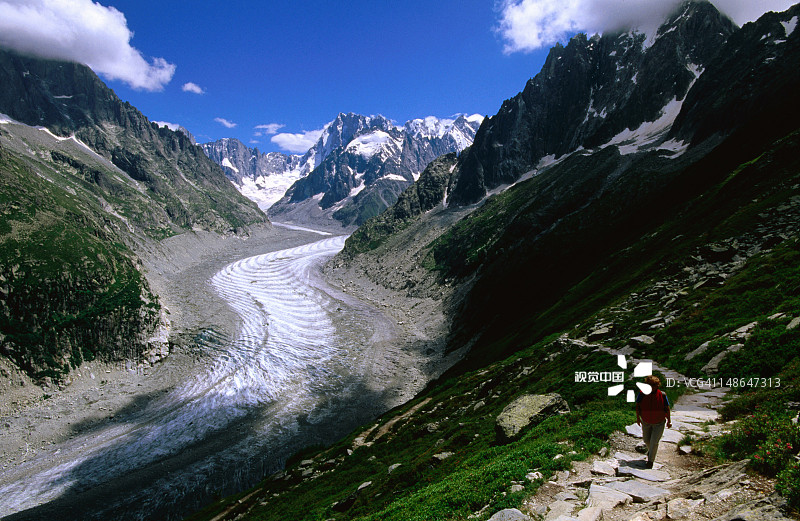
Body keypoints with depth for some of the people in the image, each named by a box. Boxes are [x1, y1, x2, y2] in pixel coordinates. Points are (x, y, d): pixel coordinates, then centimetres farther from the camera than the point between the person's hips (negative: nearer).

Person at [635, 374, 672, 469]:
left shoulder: (662, 395, -16)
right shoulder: (642, 393, -15)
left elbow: (667, 408, -5)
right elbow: (637, 405, -5)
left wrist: (669, 421, -1)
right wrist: (638, 417, -7)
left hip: (659, 423, -2)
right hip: (646, 422, 3)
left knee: (654, 442, -7)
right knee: (646, 439, 20)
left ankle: (651, 460, 10)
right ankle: (651, 450, 53)